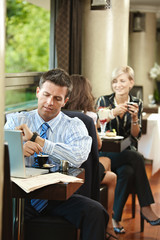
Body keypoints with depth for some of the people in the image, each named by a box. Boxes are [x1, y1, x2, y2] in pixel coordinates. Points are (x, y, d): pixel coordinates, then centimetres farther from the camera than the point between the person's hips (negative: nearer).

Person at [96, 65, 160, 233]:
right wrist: (113, 113, -22)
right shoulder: (104, 101, 0)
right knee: (136, 157, -32)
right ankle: (145, 207, -24)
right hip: (106, 153, -3)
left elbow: (136, 136, 3)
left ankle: (116, 218, -22)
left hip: (127, 153, 3)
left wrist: (134, 117, -14)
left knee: (127, 171, -33)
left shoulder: (136, 103, 7)